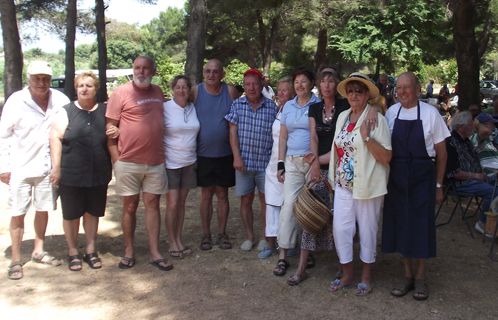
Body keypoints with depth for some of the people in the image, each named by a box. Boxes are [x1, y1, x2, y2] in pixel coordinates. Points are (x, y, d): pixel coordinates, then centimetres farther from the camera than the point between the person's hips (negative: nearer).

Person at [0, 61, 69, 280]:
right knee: (18, 213, 1)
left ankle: (38, 251, 29)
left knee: (43, 209, 13)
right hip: (20, 167, -3)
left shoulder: (59, 100, -2)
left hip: (47, 166, 3)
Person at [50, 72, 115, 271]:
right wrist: (56, 167, -10)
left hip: (99, 174, 2)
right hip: (71, 175, -2)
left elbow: (113, 135, 19)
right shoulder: (66, 112, 1)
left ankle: (90, 250, 25)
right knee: (71, 214, 5)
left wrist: (117, 133, -6)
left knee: (93, 212, 11)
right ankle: (73, 252, 21)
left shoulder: (104, 111, 9)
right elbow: (55, 138, -4)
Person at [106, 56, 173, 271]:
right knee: (130, 206, 6)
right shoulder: (121, 92, -3)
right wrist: (116, 158, -11)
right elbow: (110, 127, -4)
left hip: (155, 161, 4)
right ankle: (129, 251, 20)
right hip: (129, 162, -3)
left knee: (152, 205, 6)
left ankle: (155, 253, 12)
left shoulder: (158, 92, 12)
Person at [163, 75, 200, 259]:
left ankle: (179, 240, 22)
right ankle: (172, 243, 11)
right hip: (170, 163, -4)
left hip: (189, 163, 4)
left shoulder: (194, 108, 7)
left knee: (182, 203, 11)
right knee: (172, 204, -4)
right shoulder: (165, 108, -6)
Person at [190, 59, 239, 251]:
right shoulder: (196, 91, -3)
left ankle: (222, 234, 22)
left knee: (222, 195, 9)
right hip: (203, 154, 0)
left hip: (225, 154, 0)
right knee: (206, 195, 9)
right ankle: (206, 234, 21)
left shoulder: (231, 91, -3)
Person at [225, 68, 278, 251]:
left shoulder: (271, 106, 1)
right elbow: (233, 131, 0)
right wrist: (237, 157, -9)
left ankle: (264, 237, 21)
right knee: (245, 200, 8)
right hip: (243, 161, 1)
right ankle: (249, 237, 23)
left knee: (265, 199, 6)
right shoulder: (237, 105, 4)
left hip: (265, 161, -1)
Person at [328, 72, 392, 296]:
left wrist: (367, 137, -23)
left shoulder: (376, 119, -9)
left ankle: (366, 277, 25)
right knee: (340, 228, 4)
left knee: (367, 231, 7)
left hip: (367, 185, -5)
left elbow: (386, 157, -15)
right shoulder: (342, 117, 9)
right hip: (343, 185, 5)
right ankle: (347, 275, 23)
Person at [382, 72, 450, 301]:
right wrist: (385, 178, 3)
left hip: (422, 177, -3)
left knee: (421, 224, 2)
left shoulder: (430, 113, -5)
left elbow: (441, 152, -1)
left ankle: (420, 277, 18)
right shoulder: (391, 112, 3)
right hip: (396, 177, 3)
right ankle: (407, 274, 24)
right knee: (400, 223, 8)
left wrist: (438, 185, -3)